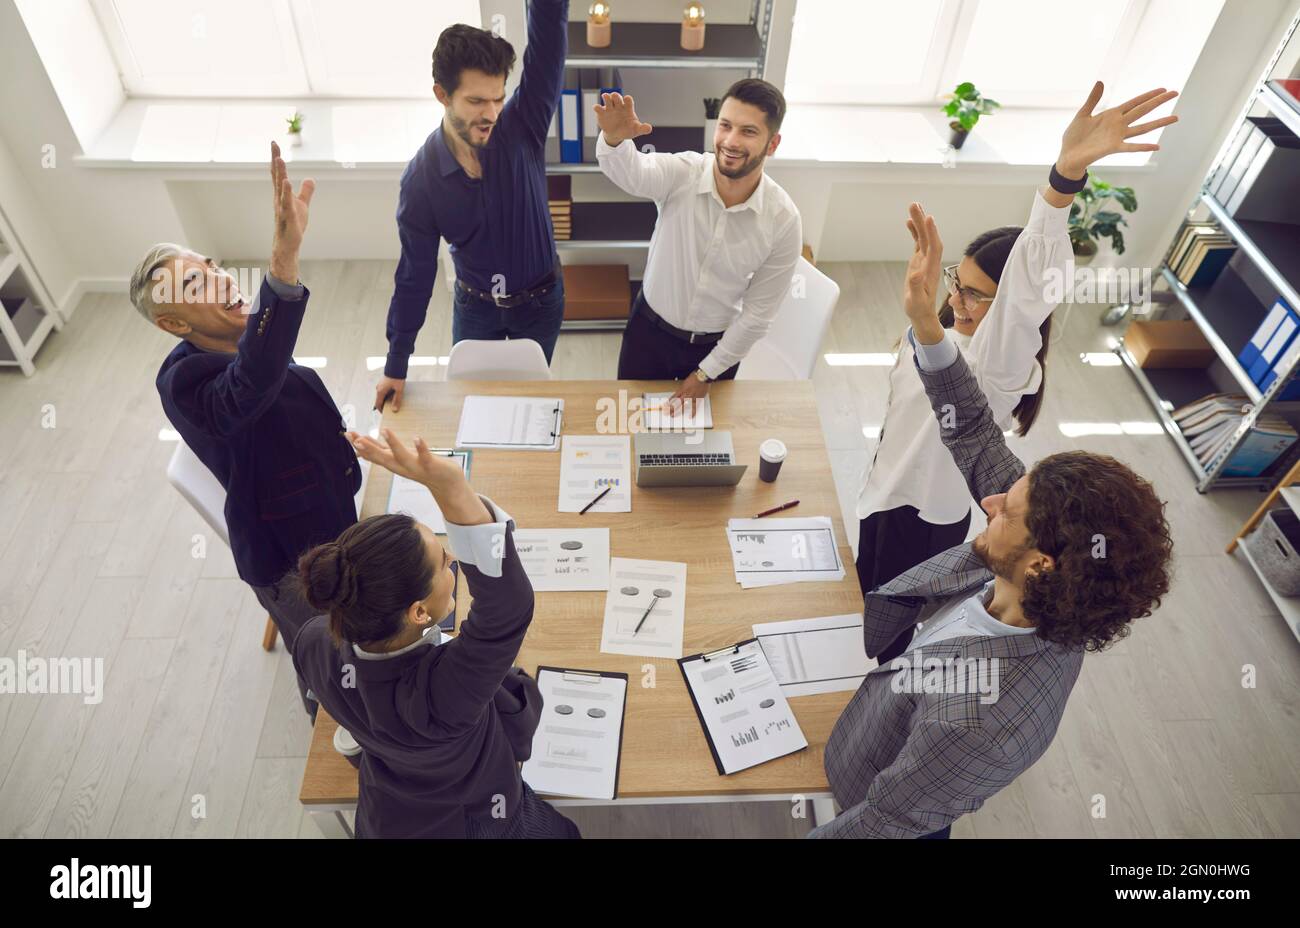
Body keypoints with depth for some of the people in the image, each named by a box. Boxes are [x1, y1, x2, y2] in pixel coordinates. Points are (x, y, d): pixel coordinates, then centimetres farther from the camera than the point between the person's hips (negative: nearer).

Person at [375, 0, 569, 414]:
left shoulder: (522, 127, -21)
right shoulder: (420, 177, -19)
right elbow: (414, 274, -11)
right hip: (475, 305, 1)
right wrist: (396, 364, -7)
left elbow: (547, 39, -37)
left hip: (540, 300, 0)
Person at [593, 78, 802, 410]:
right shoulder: (682, 173, -22)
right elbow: (633, 173, -45)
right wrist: (614, 138, -69)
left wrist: (707, 373, -8)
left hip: (717, 345, 0)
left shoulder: (783, 220, -20)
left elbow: (759, 313, -12)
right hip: (649, 330, 0)